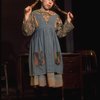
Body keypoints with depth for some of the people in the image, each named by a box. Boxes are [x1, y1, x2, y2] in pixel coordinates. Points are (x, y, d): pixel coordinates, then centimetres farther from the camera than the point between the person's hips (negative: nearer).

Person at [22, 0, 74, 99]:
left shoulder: (55, 16, 11)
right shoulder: (34, 14, 2)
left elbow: (61, 33, 10)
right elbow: (27, 32, -8)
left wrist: (68, 21, 5)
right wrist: (26, 16, -17)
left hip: (52, 48, 3)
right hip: (39, 48, -3)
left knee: (52, 69, 0)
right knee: (40, 70, -6)